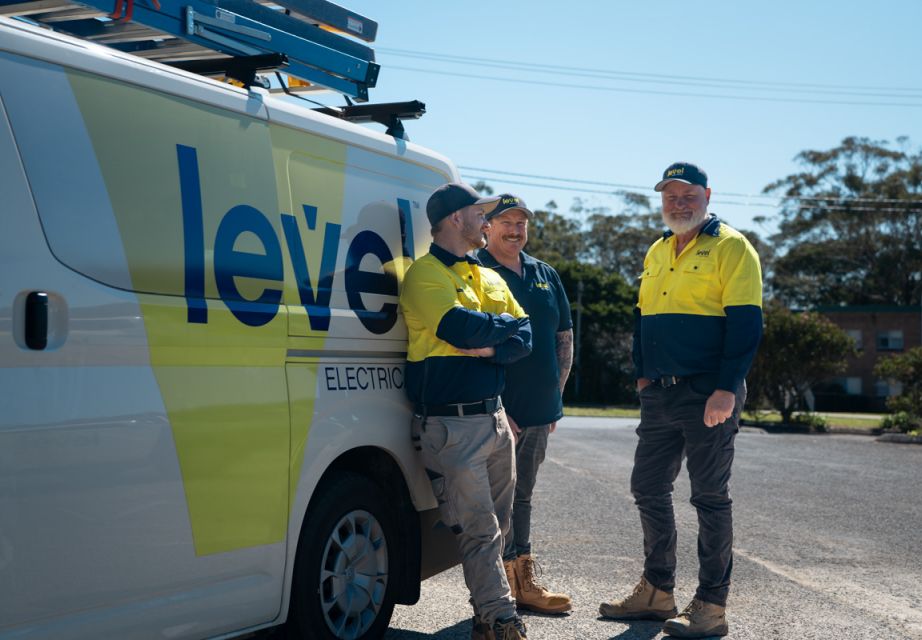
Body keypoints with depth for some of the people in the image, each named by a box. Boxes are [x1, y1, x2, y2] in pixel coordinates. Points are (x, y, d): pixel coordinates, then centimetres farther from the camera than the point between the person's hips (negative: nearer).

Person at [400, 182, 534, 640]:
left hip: (495, 417, 8)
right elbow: (459, 327, -22)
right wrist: (504, 323, -4)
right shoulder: (425, 274, -6)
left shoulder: (490, 279, 18)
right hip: (452, 425, -8)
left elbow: (524, 338, 7)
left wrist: (491, 348, -13)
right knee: (479, 530, -6)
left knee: (497, 527, 13)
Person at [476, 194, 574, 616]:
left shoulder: (545, 275, 14)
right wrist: (494, 406, -18)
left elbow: (564, 336, 19)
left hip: (539, 411, 7)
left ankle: (524, 584, 24)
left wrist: (555, 392, 9)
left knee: (521, 497, 16)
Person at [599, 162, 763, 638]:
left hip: (708, 397, -7)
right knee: (648, 489, 11)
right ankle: (656, 591, 23)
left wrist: (726, 389, -20)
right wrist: (643, 375, 12)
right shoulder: (656, 253, 16)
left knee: (710, 497, -1)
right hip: (660, 394, 7)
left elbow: (745, 322, -13)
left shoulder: (731, 247, -6)